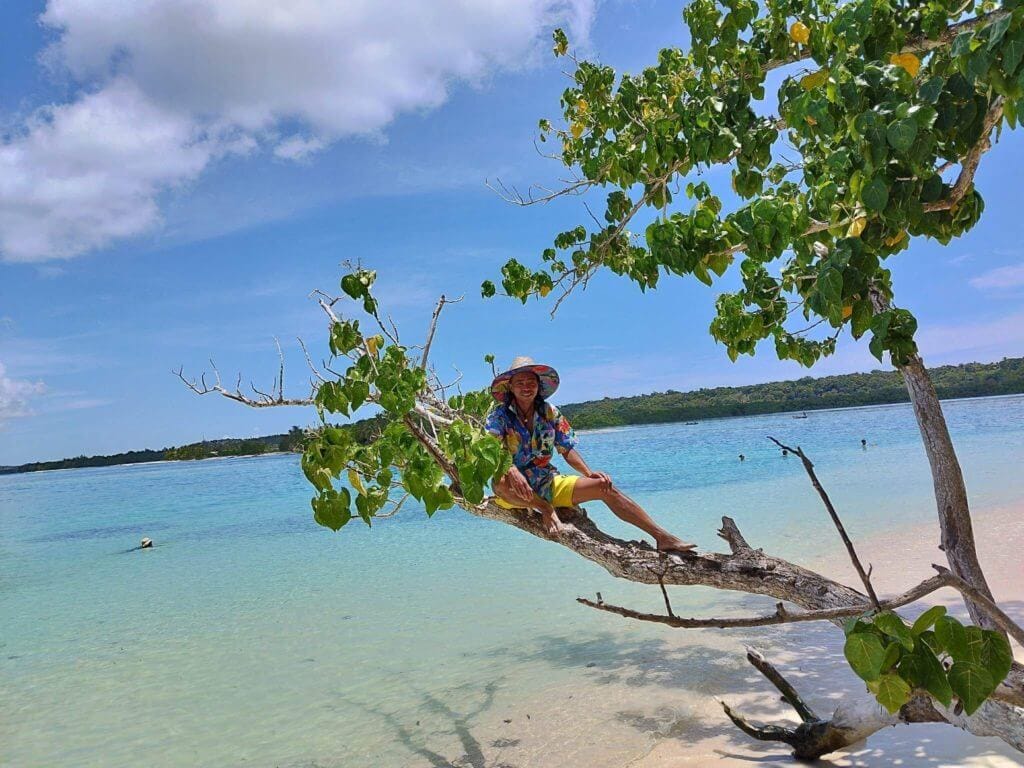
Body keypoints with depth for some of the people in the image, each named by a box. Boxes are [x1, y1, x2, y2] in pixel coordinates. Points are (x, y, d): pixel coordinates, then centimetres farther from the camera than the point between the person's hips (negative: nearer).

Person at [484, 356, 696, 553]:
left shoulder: (550, 412, 4)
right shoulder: (499, 415, -9)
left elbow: (567, 449, 6)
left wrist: (589, 473, -11)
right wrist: (512, 471, -42)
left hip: (548, 482, 4)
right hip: (515, 491, -4)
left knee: (605, 487, -12)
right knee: (501, 483, -41)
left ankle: (662, 537, -10)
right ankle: (545, 509, -11)